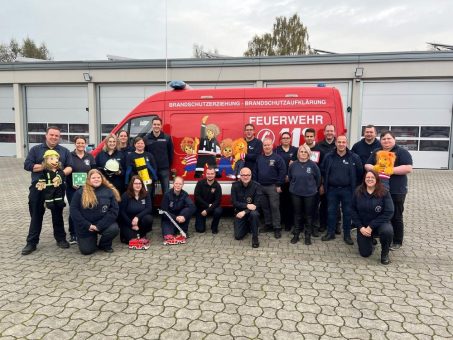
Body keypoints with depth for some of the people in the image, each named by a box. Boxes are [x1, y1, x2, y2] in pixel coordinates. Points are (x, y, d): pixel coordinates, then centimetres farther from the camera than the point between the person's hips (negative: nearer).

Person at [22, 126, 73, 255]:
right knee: (36, 215, 6)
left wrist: (62, 173, -17)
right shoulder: (36, 149, 7)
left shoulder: (64, 151, 11)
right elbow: (27, 165, -4)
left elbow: (70, 167, 4)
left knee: (58, 214, 10)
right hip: (38, 187, -1)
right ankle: (31, 242, 14)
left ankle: (61, 239, 21)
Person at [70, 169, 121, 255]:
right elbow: (74, 210, -7)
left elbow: (114, 210, -9)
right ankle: (92, 239, 32)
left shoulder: (109, 191, -4)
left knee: (114, 229, -29)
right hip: (86, 227, 0)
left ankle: (104, 245, 4)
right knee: (86, 250, -5)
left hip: (103, 224, 0)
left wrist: (99, 225, -17)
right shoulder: (80, 192, -4)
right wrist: (87, 225, -16)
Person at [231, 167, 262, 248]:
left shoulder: (256, 186, -15)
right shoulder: (235, 186, -10)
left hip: (251, 211, -2)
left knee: (254, 214, -38)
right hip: (239, 212, 2)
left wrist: (245, 212, -29)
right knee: (238, 236, -6)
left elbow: (257, 204, -17)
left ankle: (255, 238, -18)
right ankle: (247, 226, 29)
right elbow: (234, 202, -13)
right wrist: (247, 205, -28)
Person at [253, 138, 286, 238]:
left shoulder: (277, 158, -7)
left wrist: (279, 185, -12)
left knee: (274, 207, -4)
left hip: (273, 187, -5)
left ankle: (277, 228, 3)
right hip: (261, 187, 5)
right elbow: (255, 172, 13)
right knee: (265, 207, 12)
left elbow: (282, 172, -10)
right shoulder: (259, 158, 10)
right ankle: (268, 225, 25)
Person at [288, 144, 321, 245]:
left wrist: (313, 188, 9)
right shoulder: (293, 165, -1)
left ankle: (308, 236, 19)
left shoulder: (313, 165, -8)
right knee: (297, 215, 10)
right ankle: (296, 234, 21)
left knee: (308, 215, 7)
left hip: (310, 194, -1)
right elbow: (290, 177, 12)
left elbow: (318, 178, 3)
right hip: (296, 193, 2)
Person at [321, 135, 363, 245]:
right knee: (331, 211, 9)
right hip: (332, 189, 2)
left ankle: (347, 235, 18)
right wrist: (324, 185, 7)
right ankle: (330, 233, 21)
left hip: (347, 190, -1)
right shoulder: (329, 157, 0)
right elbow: (323, 171, 9)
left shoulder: (354, 157, -5)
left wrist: (355, 186, 2)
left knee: (347, 212, 7)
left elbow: (360, 173, 2)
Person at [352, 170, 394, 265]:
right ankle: (370, 240, 35)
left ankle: (384, 254, -7)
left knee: (387, 231, -37)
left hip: (380, 224, -2)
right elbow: (353, 210, -2)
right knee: (365, 253, -1)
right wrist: (360, 227, -13)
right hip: (363, 226, 2)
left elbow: (388, 213, -18)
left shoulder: (384, 193, -13)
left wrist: (371, 226, -21)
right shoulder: (358, 192, -5)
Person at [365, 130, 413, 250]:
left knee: (396, 216, 4)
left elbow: (408, 168, -14)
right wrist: (374, 168, -11)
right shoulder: (376, 152, 13)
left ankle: (397, 241, 15)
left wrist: (391, 170, -21)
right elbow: (367, 165, 11)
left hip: (396, 191, -5)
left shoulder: (402, 152, -4)